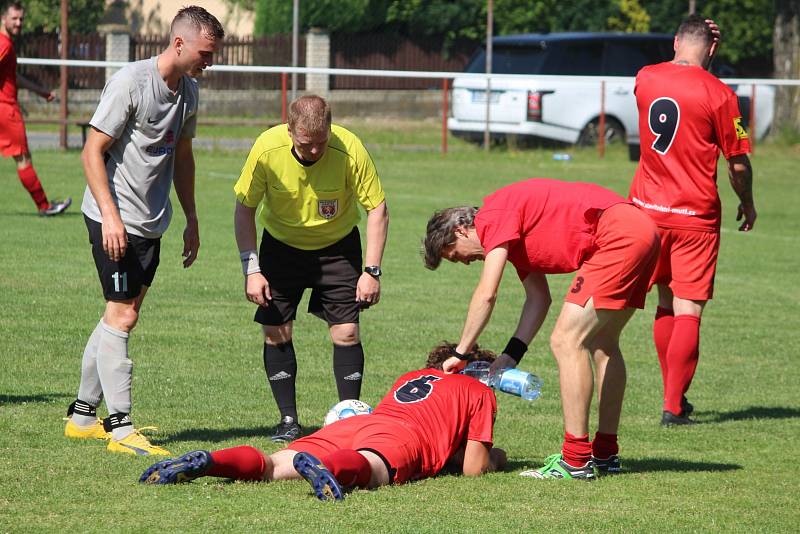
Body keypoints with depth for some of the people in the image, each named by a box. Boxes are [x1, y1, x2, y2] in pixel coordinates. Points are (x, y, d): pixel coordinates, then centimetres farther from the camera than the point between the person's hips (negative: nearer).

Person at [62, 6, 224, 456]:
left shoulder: (189, 90, 10)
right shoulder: (131, 82, -15)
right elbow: (93, 152, -14)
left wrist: (192, 222, 22)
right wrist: (110, 215, -21)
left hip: (152, 224, 8)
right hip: (115, 220, -8)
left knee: (123, 316, 11)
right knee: (122, 316, -10)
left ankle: (83, 416, 20)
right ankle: (121, 428, -9)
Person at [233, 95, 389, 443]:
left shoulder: (350, 150, -28)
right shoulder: (267, 149, -25)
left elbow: (377, 208, -17)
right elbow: (244, 208, -12)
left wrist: (371, 271, -22)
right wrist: (251, 269, -17)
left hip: (337, 246, -1)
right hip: (281, 244, 1)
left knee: (346, 331, -9)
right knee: (275, 332, -5)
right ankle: (288, 420, 5)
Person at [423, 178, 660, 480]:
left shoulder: (495, 216, -5)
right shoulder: (515, 236, 25)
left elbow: (486, 294, -12)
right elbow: (538, 299, 24)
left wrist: (460, 353, -4)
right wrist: (512, 354, 14)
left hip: (617, 236, -11)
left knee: (567, 341, -10)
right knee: (601, 344, 21)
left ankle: (576, 460, -10)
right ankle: (605, 453, 27)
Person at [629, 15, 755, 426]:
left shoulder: (645, 79, 1)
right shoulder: (719, 94, -12)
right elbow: (738, 164, -7)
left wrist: (695, 38, 19)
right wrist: (747, 204, 10)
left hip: (647, 207, 5)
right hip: (695, 215, -5)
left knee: (666, 303, 17)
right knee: (688, 311, -2)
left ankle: (674, 395, 22)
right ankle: (674, 407, -7)